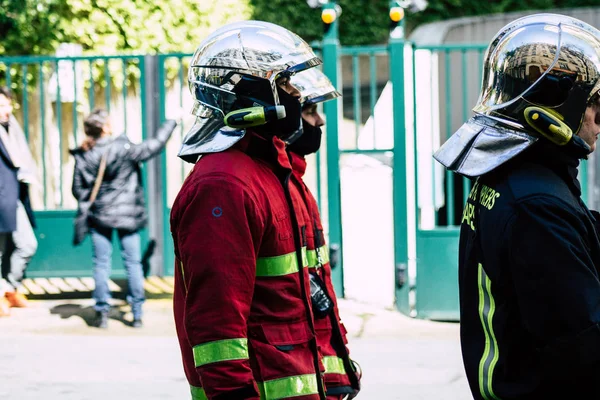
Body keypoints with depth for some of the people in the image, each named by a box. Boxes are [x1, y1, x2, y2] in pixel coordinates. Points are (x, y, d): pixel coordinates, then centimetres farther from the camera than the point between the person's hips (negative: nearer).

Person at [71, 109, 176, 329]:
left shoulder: (83, 157, -7)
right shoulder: (125, 150, -15)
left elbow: (79, 191, -2)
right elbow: (156, 144, -8)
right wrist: (172, 121, 5)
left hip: (99, 216, 2)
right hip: (127, 215, -2)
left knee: (101, 264, 7)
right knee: (133, 263, 7)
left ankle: (102, 312, 7)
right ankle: (137, 313, 8)